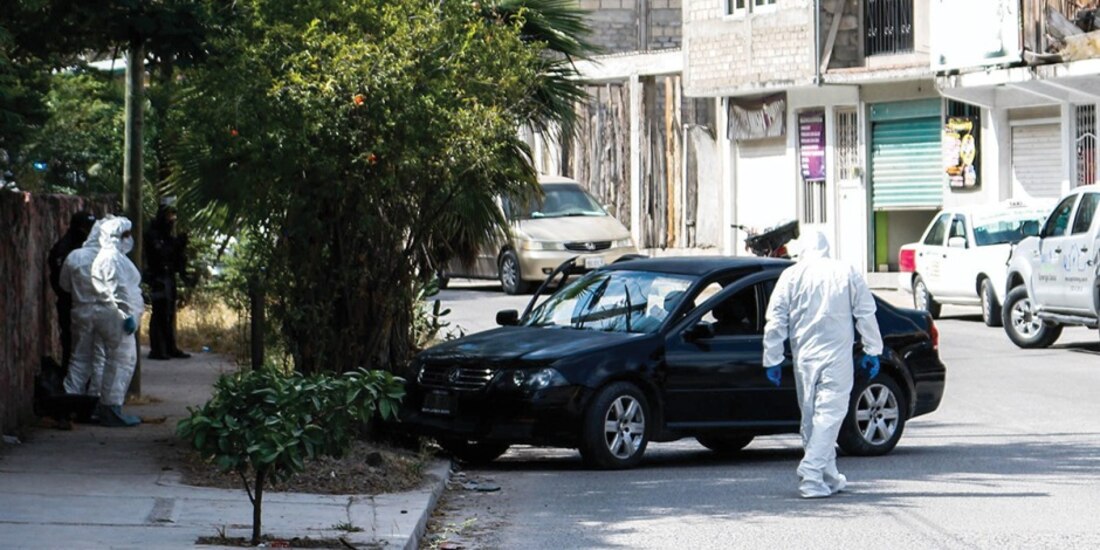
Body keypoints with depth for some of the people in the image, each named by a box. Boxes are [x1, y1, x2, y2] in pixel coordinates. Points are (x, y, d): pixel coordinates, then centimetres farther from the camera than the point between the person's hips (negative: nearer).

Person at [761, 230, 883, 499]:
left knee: (811, 415, 12)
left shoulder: (791, 276, 3)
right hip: (837, 355, -2)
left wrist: (772, 360, 5)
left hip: (804, 356, 2)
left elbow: (776, 321, 1)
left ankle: (828, 476, 19)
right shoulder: (847, 273, 4)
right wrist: (872, 352, 12)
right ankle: (811, 473, -19)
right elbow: (866, 314, 6)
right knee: (829, 414, -5)